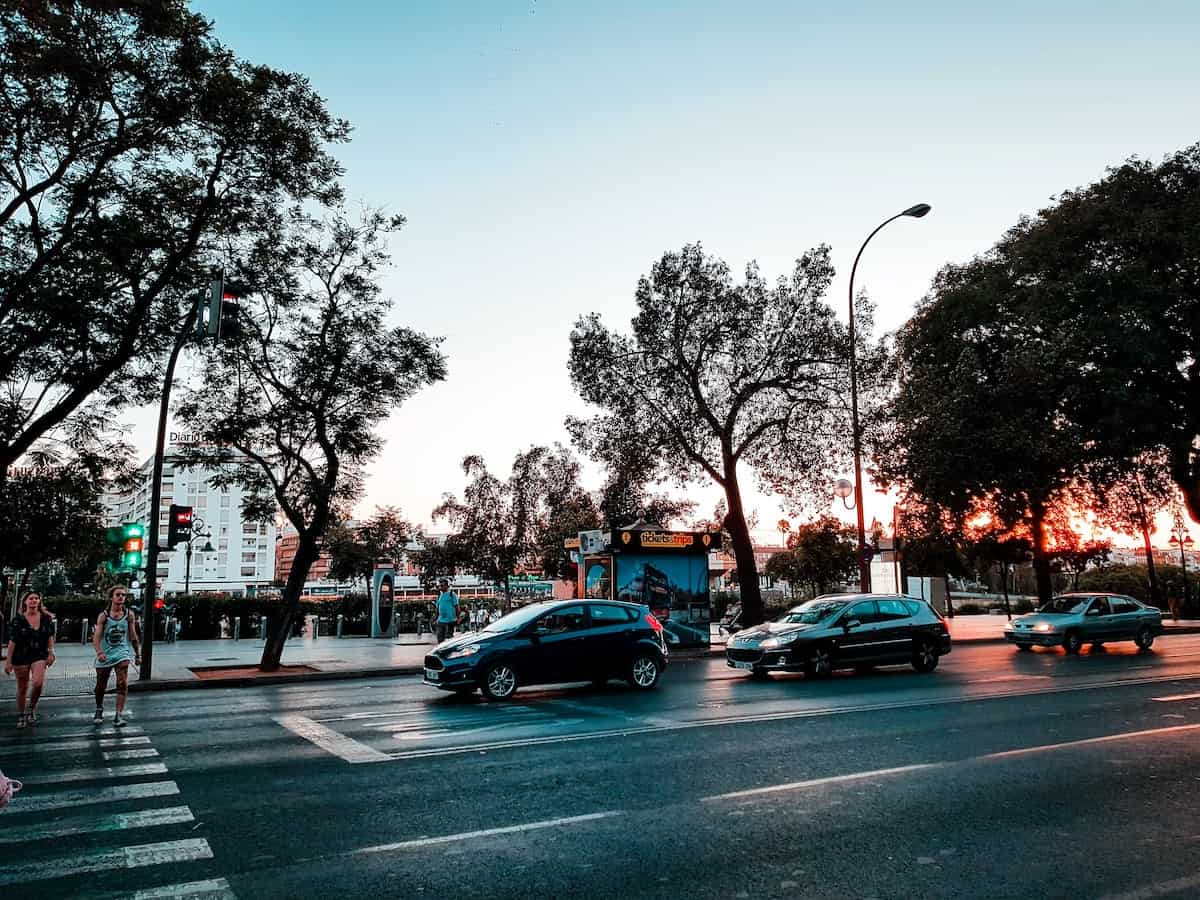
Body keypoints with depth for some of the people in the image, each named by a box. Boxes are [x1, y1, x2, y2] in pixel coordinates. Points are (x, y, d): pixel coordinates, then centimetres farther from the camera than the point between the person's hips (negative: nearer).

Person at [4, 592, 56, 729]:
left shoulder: (46, 618, 1)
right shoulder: (18, 620, -4)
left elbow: (50, 637, 7)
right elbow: (12, 641, -4)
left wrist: (51, 652, -3)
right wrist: (8, 661, -4)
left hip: (40, 656, 0)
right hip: (21, 657, 0)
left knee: (38, 683, -20)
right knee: (22, 688, 8)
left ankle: (32, 708, 5)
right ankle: (21, 716, 24)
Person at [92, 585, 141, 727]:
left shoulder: (128, 615, 0)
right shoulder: (103, 616, -5)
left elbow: (133, 637, 9)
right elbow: (96, 637, -10)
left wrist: (138, 655, 12)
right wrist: (99, 652, -26)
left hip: (122, 652, 0)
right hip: (105, 654, 0)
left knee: (123, 683, -17)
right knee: (101, 686, 14)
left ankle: (119, 716, -16)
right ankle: (99, 710, 42)